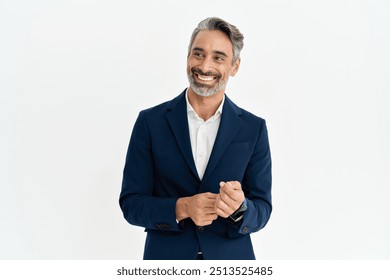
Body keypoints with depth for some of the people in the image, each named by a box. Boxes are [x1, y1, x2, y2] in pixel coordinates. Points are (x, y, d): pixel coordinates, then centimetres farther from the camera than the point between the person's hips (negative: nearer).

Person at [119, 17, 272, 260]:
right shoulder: (150, 121, -6)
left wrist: (240, 208, -23)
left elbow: (262, 209, -2)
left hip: (232, 258, 1)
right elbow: (130, 203, -5)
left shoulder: (253, 128, -4)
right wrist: (181, 208, -21)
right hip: (167, 258, 0)